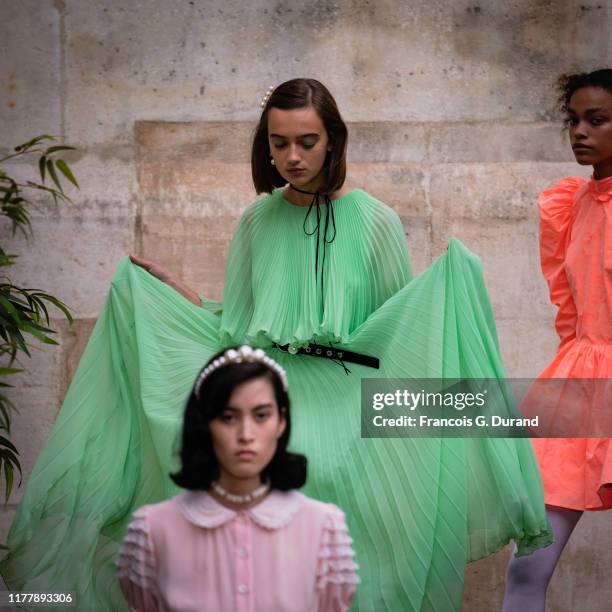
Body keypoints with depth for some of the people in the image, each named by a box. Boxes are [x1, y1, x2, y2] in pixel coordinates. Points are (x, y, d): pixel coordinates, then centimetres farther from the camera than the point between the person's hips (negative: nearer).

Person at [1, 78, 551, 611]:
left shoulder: (376, 222, -1)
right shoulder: (258, 221, 9)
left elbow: (401, 327, 1)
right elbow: (236, 328, 14)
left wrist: (448, 283, -15)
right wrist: (172, 291, 8)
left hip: (346, 405, -3)